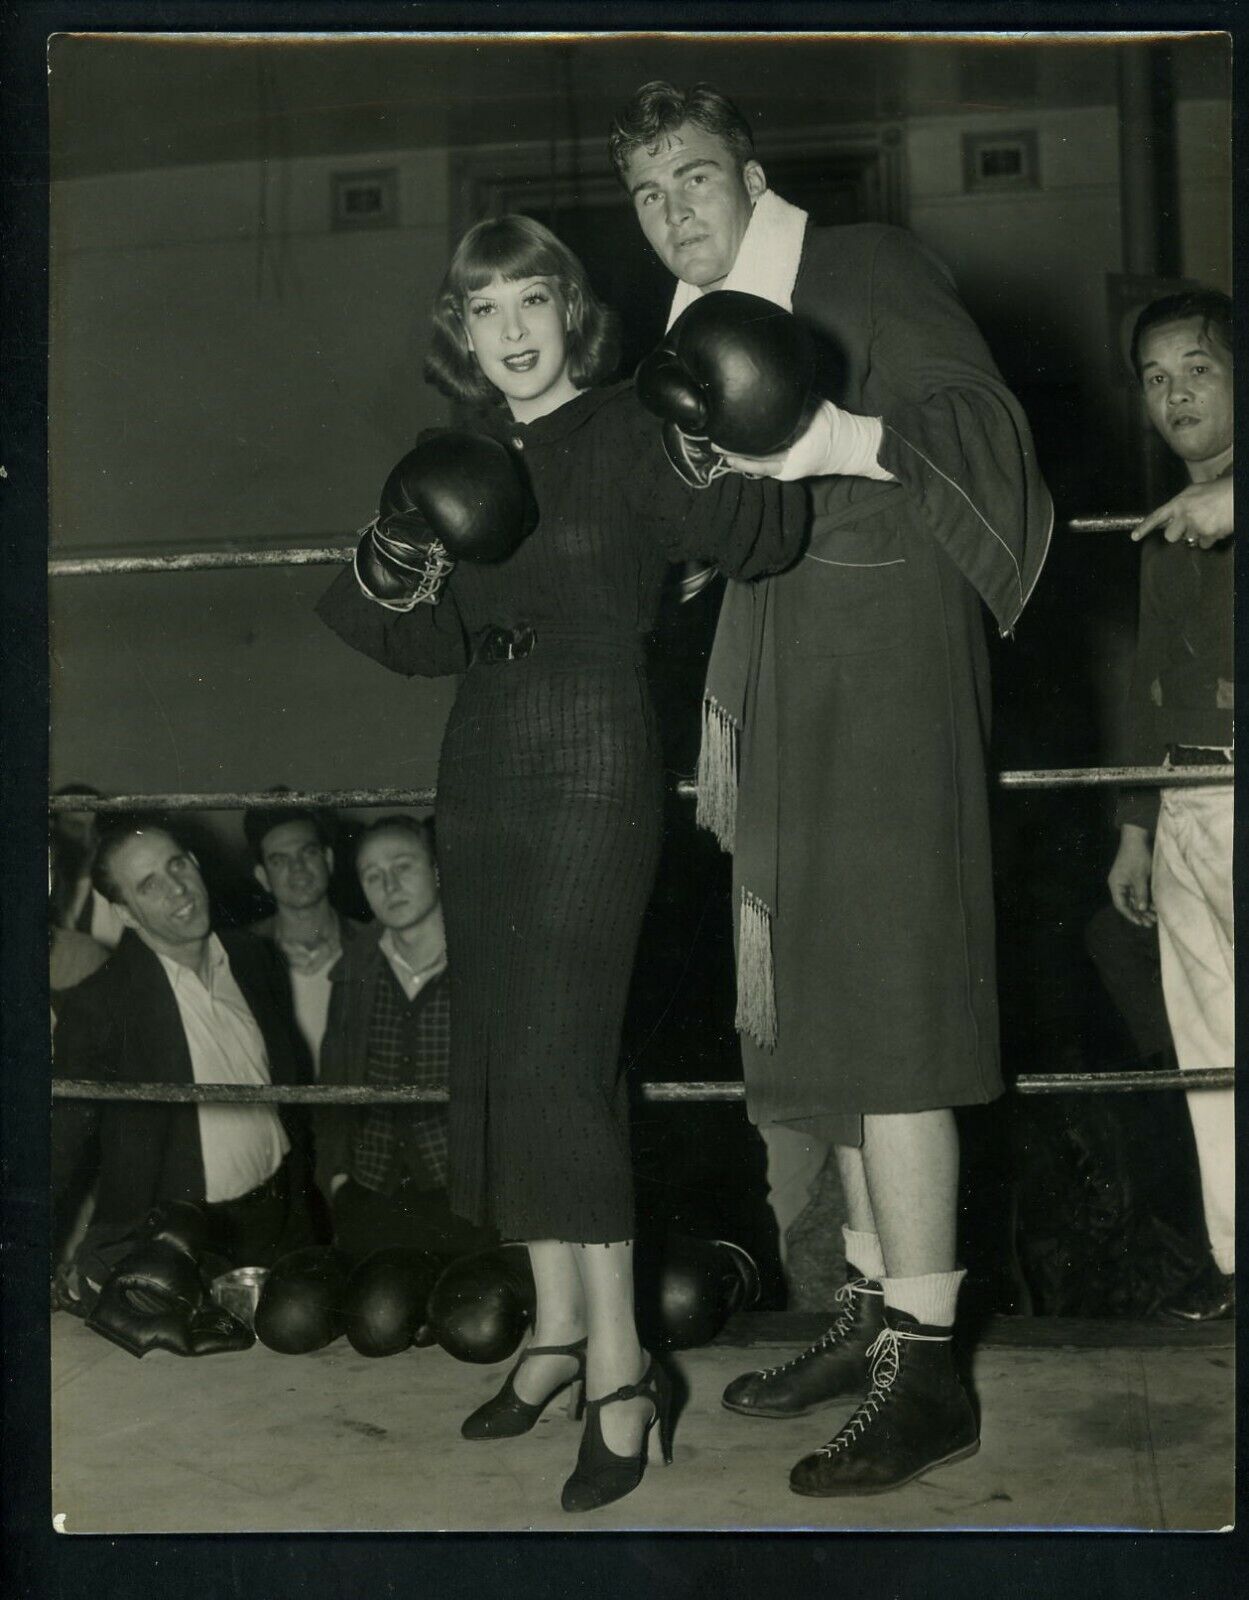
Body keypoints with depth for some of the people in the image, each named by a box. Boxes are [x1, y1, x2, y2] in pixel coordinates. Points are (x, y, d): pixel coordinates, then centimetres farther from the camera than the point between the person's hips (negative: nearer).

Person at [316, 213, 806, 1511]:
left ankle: (620, 1372, -3)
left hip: (594, 766, -7)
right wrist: (389, 586, -3)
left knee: (558, 1058, -12)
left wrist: (723, 473, -38)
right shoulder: (462, 459, 13)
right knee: (499, 1055, 9)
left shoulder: (628, 434, -5)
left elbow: (762, 537, -18)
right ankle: (558, 1330, 22)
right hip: (483, 765, 7)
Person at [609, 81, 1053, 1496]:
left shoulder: (865, 271, -2)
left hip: (882, 677, -8)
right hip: (776, 701, 8)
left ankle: (924, 1370, -5)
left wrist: (844, 440, -31)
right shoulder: (694, 327, 19)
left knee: (883, 1009, -10)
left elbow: (985, 423, -14)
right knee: (815, 1003, 8)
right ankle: (874, 1310, 18)